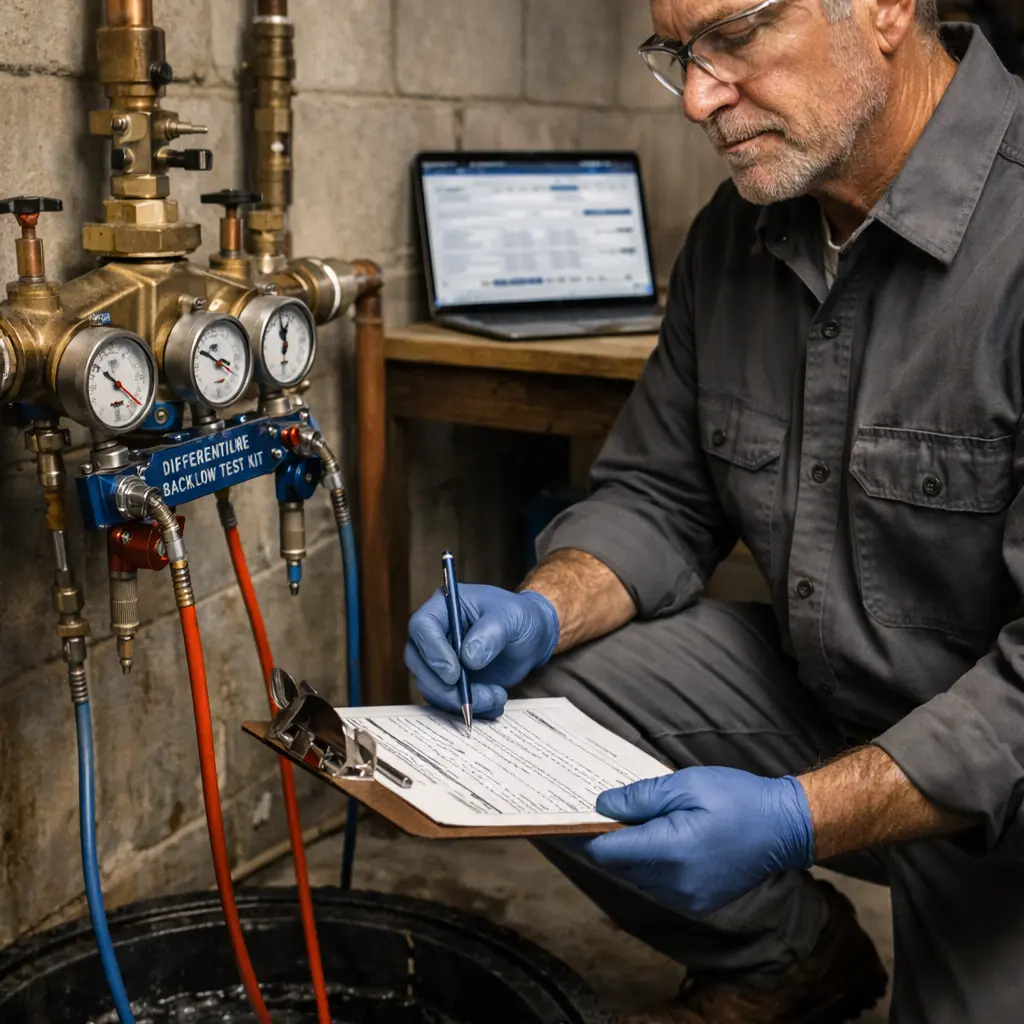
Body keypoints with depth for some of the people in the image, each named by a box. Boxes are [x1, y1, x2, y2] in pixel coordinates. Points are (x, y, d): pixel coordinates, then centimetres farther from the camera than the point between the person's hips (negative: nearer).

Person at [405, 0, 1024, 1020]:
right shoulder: (737, 233, -1)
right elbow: (657, 495, 6)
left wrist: (799, 819, -33)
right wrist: (538, 614, -14)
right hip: (813, 688, 6)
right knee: (524, 694, -5)